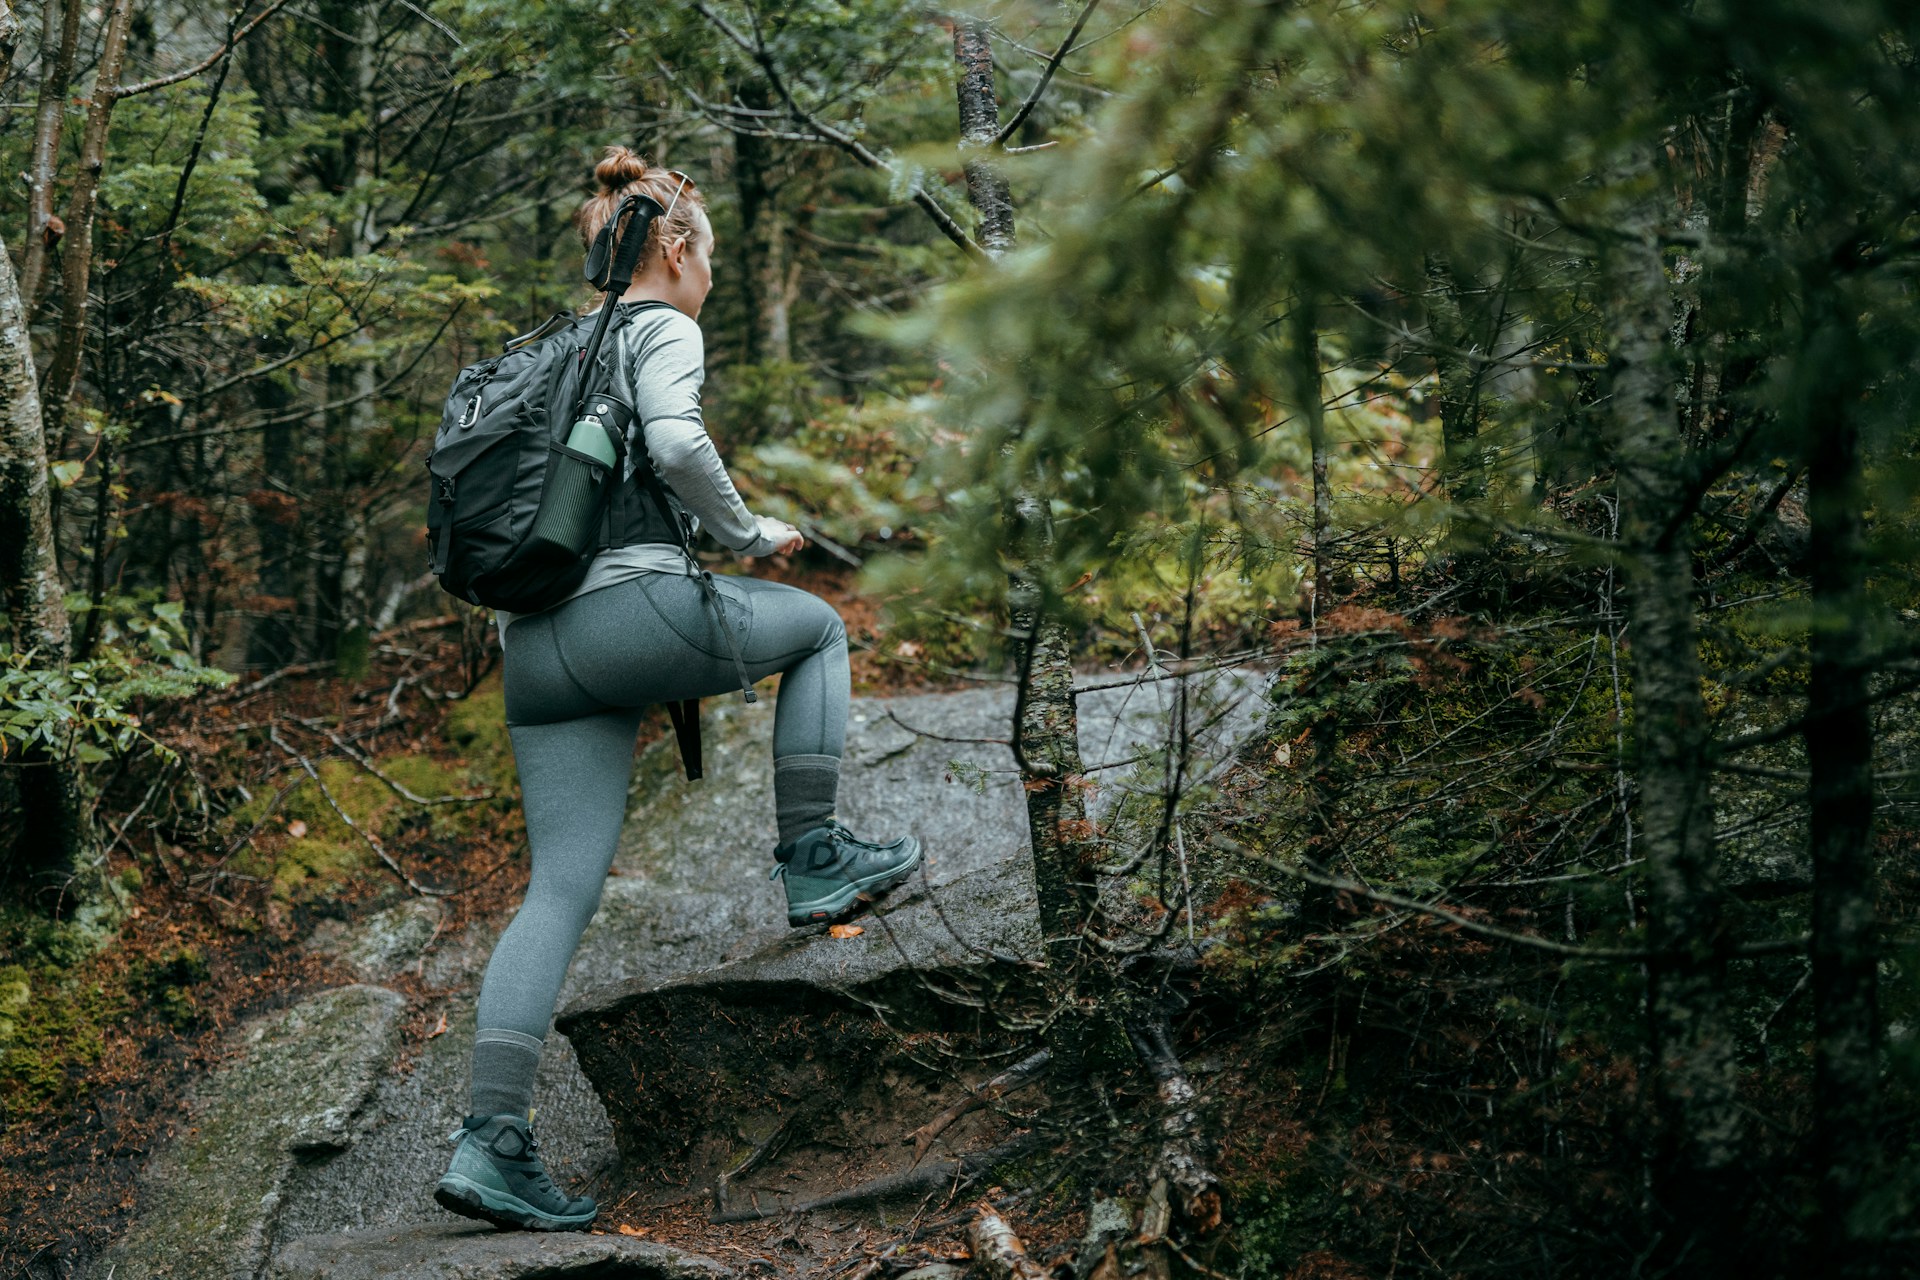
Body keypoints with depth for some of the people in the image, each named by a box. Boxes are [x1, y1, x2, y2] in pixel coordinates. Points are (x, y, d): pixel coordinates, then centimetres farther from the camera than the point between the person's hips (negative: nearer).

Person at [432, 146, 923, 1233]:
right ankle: (815, 857, 17)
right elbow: (676, 441, -17)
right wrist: (749, 532, -2)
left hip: (536, 645, 7)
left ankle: (494, 1141, -8)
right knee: (818, 625, 22)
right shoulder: (661, 330, 3)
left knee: (563, 888, 2)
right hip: (633, 607, -7)